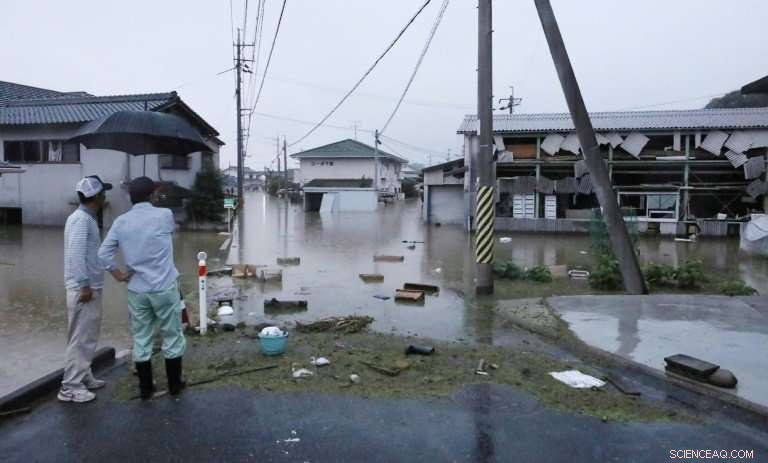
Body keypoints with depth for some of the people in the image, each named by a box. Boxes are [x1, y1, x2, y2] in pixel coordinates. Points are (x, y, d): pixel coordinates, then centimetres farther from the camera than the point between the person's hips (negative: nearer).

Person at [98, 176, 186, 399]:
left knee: (141, 339, 12)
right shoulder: (164, 215, -9)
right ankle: (174, 384, 20)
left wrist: (118, 273, 9)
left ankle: (145, 387, 20)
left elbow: (103, 253, -1)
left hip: (136, 290, 3)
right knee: (172, 336, 10)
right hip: (164, 288, -3)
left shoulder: (121, 222, 0)